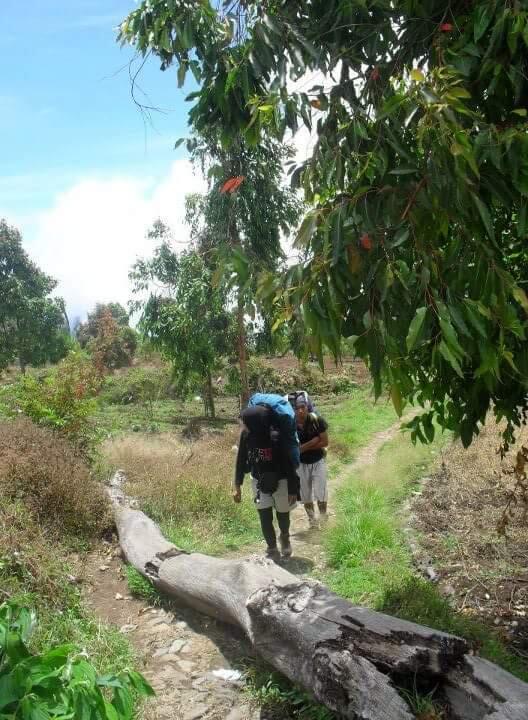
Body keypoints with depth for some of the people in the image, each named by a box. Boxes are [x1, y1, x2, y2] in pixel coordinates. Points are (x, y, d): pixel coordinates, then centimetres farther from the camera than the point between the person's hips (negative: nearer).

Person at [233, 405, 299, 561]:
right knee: (265, 518, 2)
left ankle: (285, 538, 47)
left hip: (280, 482, -3)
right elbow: (241, 460, -2)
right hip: (259, 482, 3)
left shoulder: (275, 438, -31)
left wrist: (292, 490, -15)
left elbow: (289, 464, -21)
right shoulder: (246, 436, -17)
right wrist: (237, 485, -1)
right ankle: (272, 551, 21)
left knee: (283, 517, 15)